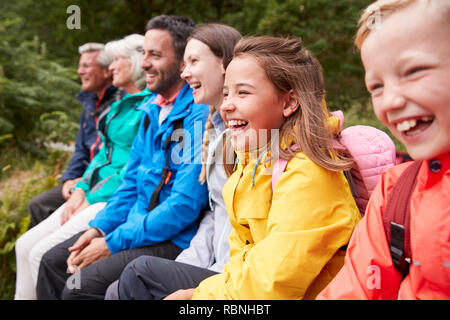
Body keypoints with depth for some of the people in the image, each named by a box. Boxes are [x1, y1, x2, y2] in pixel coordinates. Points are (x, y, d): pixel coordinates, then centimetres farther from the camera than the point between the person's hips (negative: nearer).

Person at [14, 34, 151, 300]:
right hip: (95, 194, 9)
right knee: (25, 245, 4)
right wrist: (80, 190, 5)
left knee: (44, 253, -16)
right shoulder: (120, 105, 18)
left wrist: (92, 200, -14)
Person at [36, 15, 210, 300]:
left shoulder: (199, 116, -19)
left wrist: (113, 243, -18)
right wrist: (99, 228, 2)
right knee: (53, 261, 8)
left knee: (79, 286, -21)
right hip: (137, 222, 9)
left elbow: (186, 204, -24)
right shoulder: (152, 110, 11)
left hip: (175, 240, -9)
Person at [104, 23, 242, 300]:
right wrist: (186, 265, 5)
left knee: (141, 271, -20)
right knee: (118, 290, -6)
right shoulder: (216, 127, 14)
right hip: (214, 268, 8)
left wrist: (210, 284, -16)